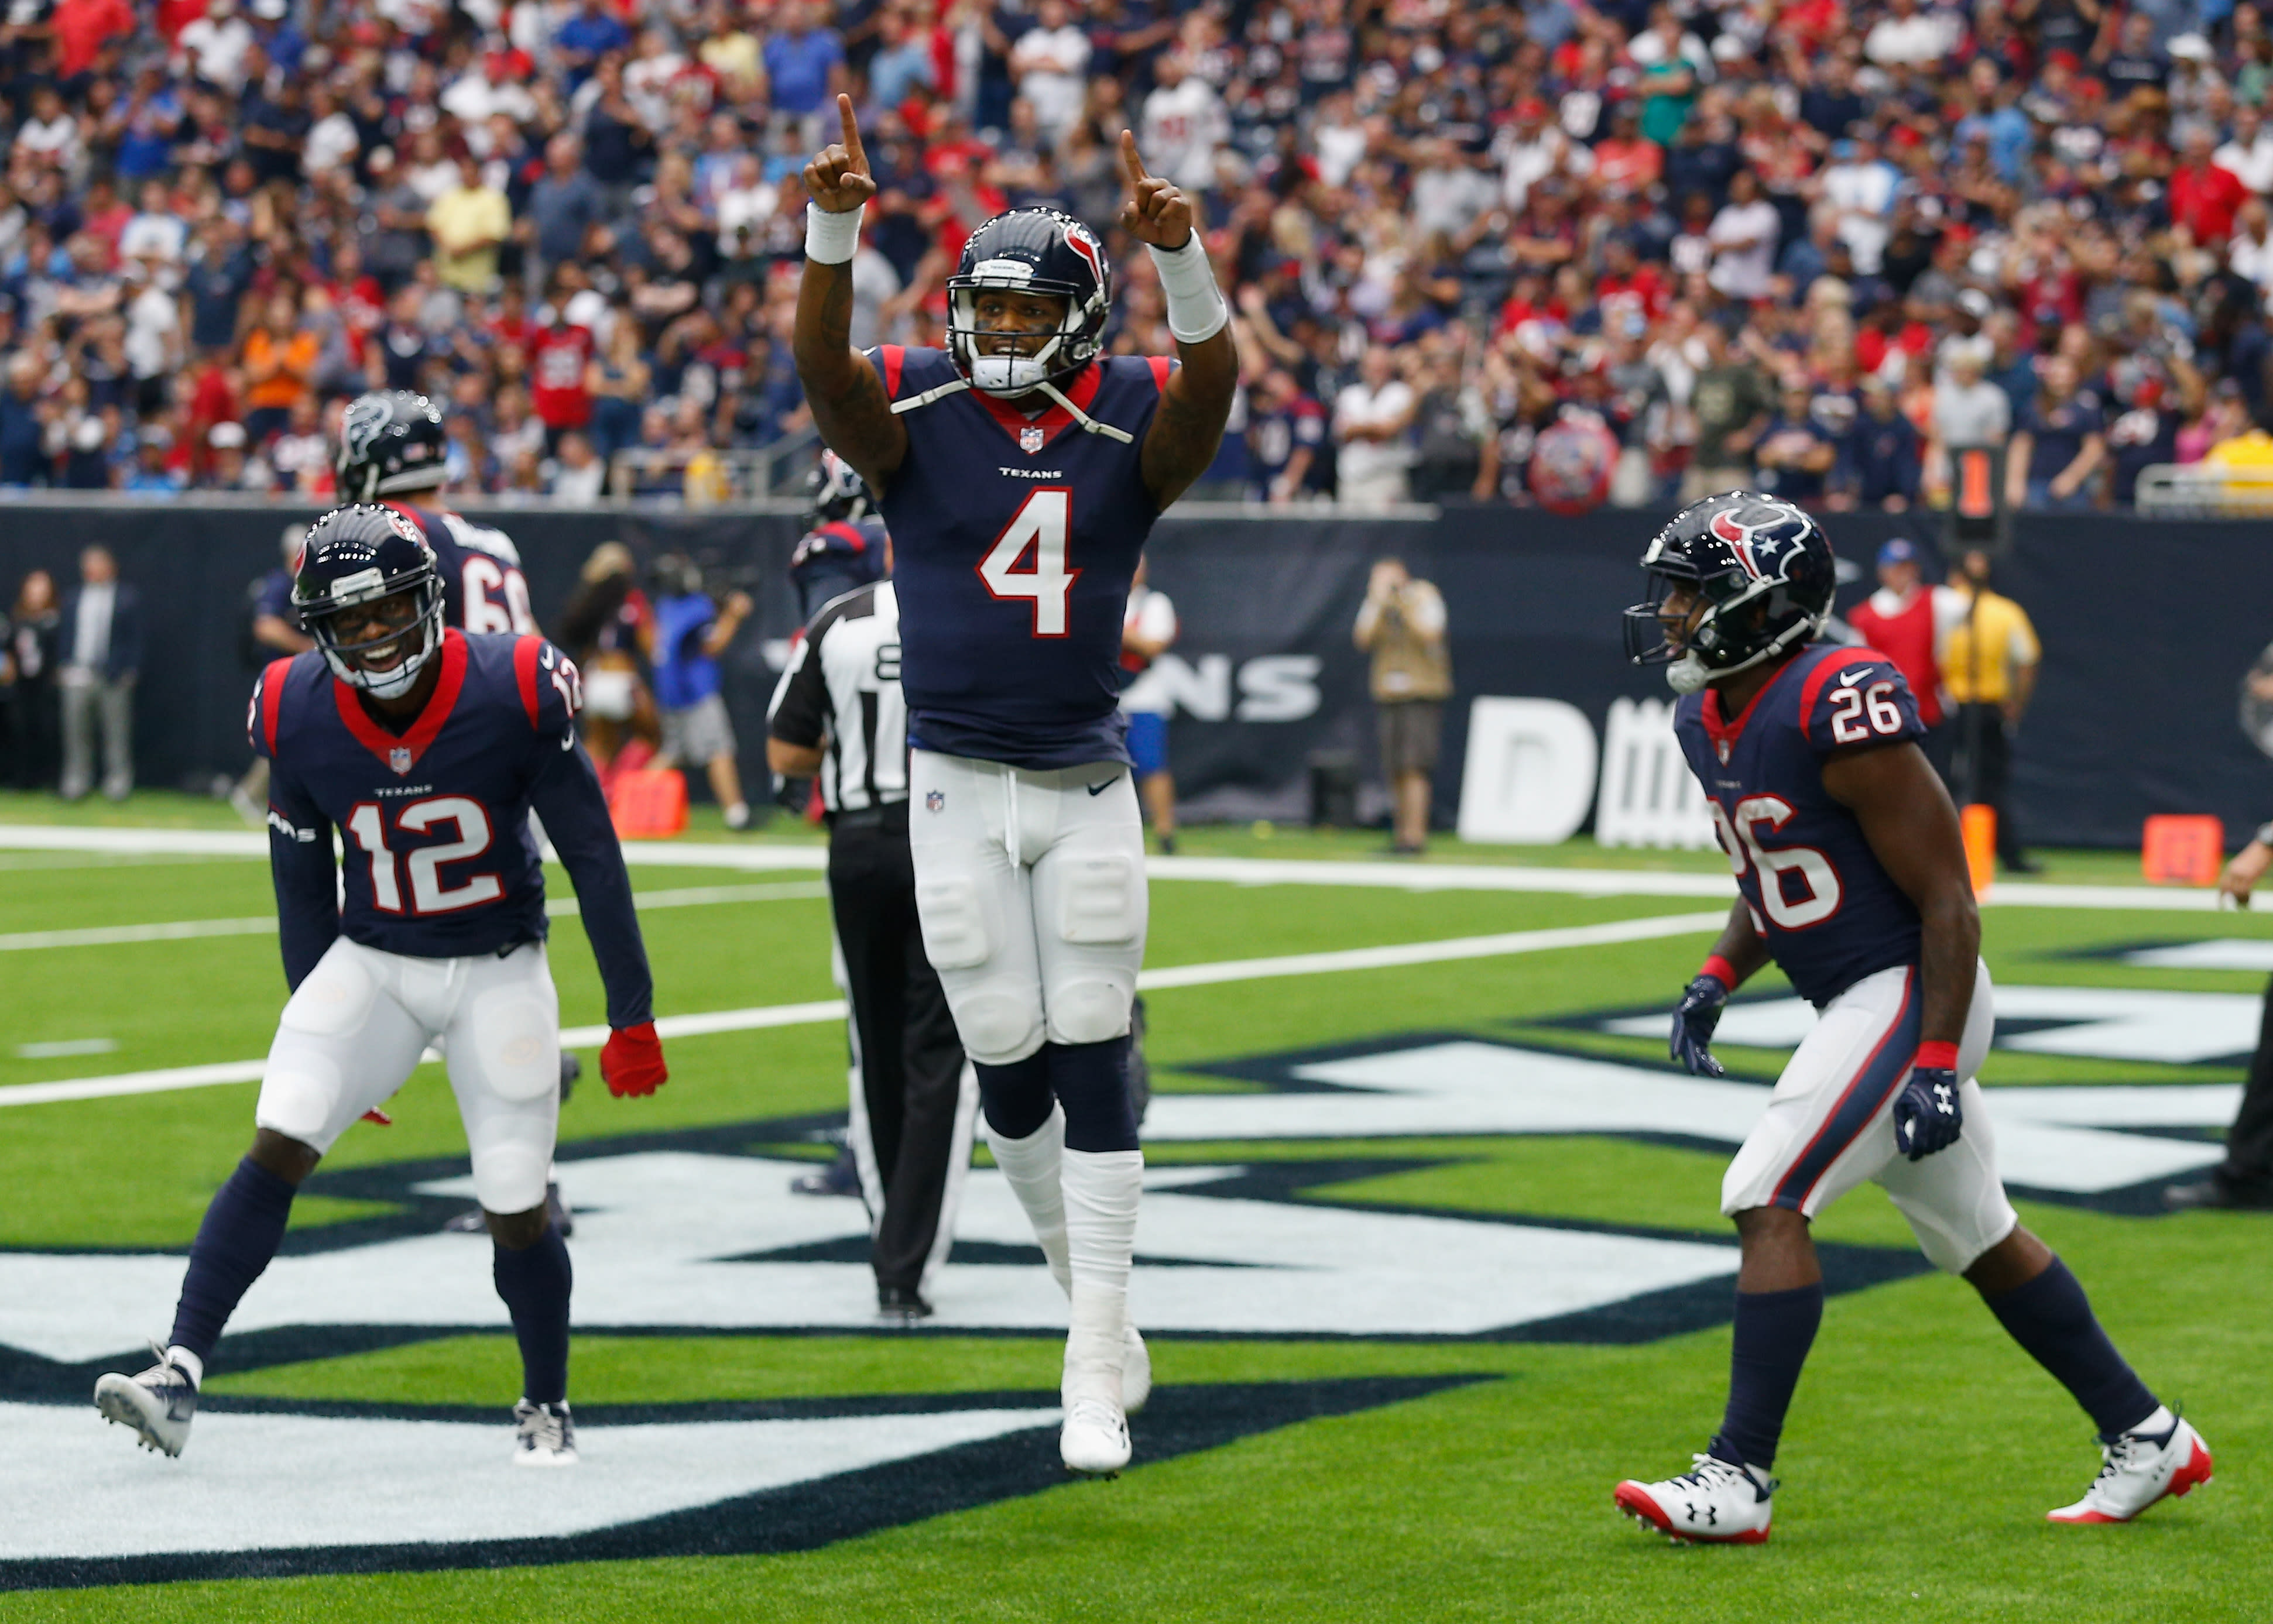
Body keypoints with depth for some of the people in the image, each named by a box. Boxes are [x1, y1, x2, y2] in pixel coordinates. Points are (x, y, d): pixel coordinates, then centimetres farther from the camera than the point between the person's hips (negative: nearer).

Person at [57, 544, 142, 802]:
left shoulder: (128, 598, 2)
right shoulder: (74, 597, 15)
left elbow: (135, 638, 1)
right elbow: (67, 634, 17)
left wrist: (130, 671, -6)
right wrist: (64, 665, 7)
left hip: (113, 675, -4)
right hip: (78, 674, 4)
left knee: (117, 732, -1)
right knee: (76, 732, 3)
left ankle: (119, 781, 4)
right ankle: (77, 782, 9)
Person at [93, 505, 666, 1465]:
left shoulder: (512, 693, -18)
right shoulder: (298, 715, -10)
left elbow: (592, 857, -9)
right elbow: (303, 886, 5)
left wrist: (632, 1015, -7)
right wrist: (318, 1024, 12)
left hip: (496, 973, -2)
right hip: (369, 962, 2)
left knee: (516, 1207, -3)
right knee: (278, 1148, -16)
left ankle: (546, 1409, 22)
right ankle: (178, 1377, -21)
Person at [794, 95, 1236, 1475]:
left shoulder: (1130, 427, -3)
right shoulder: (917, 414, -4)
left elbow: (1212, 379, -23)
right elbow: (824, 367, -23)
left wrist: (1179, 255, -42)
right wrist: (835, 226, -40)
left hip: (1087, 785, 0)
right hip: (957, 787, 0)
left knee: (1092, 1069, -2)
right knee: (1009, 1065, 3)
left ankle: (1097, 1379, 0)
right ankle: (1095, 1295, 26)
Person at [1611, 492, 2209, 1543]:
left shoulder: (1839, 708, -23)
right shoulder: (1708, 719, 5)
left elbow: (1947, 900, -20)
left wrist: (1935, 1068, -23)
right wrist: (1717, 979, 7)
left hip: (1909, 993, -10)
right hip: (1856, 1004, 10)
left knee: (1767, 1199, -15)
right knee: (1976, 1238, 16)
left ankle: (1738, 1481, -13)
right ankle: (2147, 1440, 28)